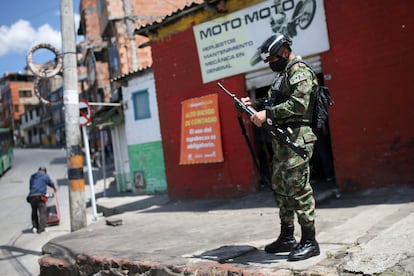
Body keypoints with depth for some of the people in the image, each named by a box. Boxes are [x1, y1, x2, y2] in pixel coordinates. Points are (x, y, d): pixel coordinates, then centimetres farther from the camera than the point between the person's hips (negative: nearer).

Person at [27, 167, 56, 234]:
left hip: (31, 196, 5)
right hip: (40, 196, -4)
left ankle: (35, 227, 11)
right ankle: (41, 228, -12)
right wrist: (54, 188, 47)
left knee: (34, 212, 17)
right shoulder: (45, 176, 11)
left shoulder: (32, 177, 22)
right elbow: (51, 184, 24)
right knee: (42, 212, -3)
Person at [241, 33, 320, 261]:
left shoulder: (299, 70, -8)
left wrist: (267, 114, -20)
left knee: (298, 188, -9)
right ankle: (287, 238, 23)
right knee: (280, 188, 13)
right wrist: (254, 107, 8)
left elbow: (298, 104, -22)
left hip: (296, 139, -10)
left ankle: (309, 242, -1)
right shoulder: (283, 74, 22)